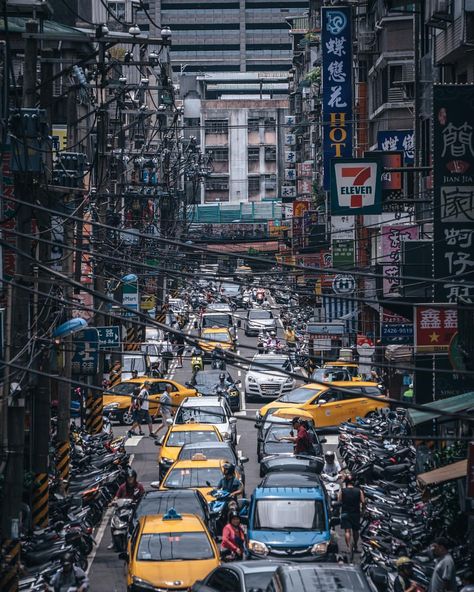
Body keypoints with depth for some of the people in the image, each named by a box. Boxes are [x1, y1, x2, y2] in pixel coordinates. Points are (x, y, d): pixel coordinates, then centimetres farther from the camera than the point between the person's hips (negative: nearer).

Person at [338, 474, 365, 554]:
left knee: (347, 531, -4)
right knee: (355, 531, 15)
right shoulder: (359, 491, -3)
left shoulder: (342, 491, -6)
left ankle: (348, 547, -17)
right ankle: (355, 547, 25)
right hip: (356, 513, 2)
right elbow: (363, 502, -5)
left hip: (345, 513, -2)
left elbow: (339, 501, -7)